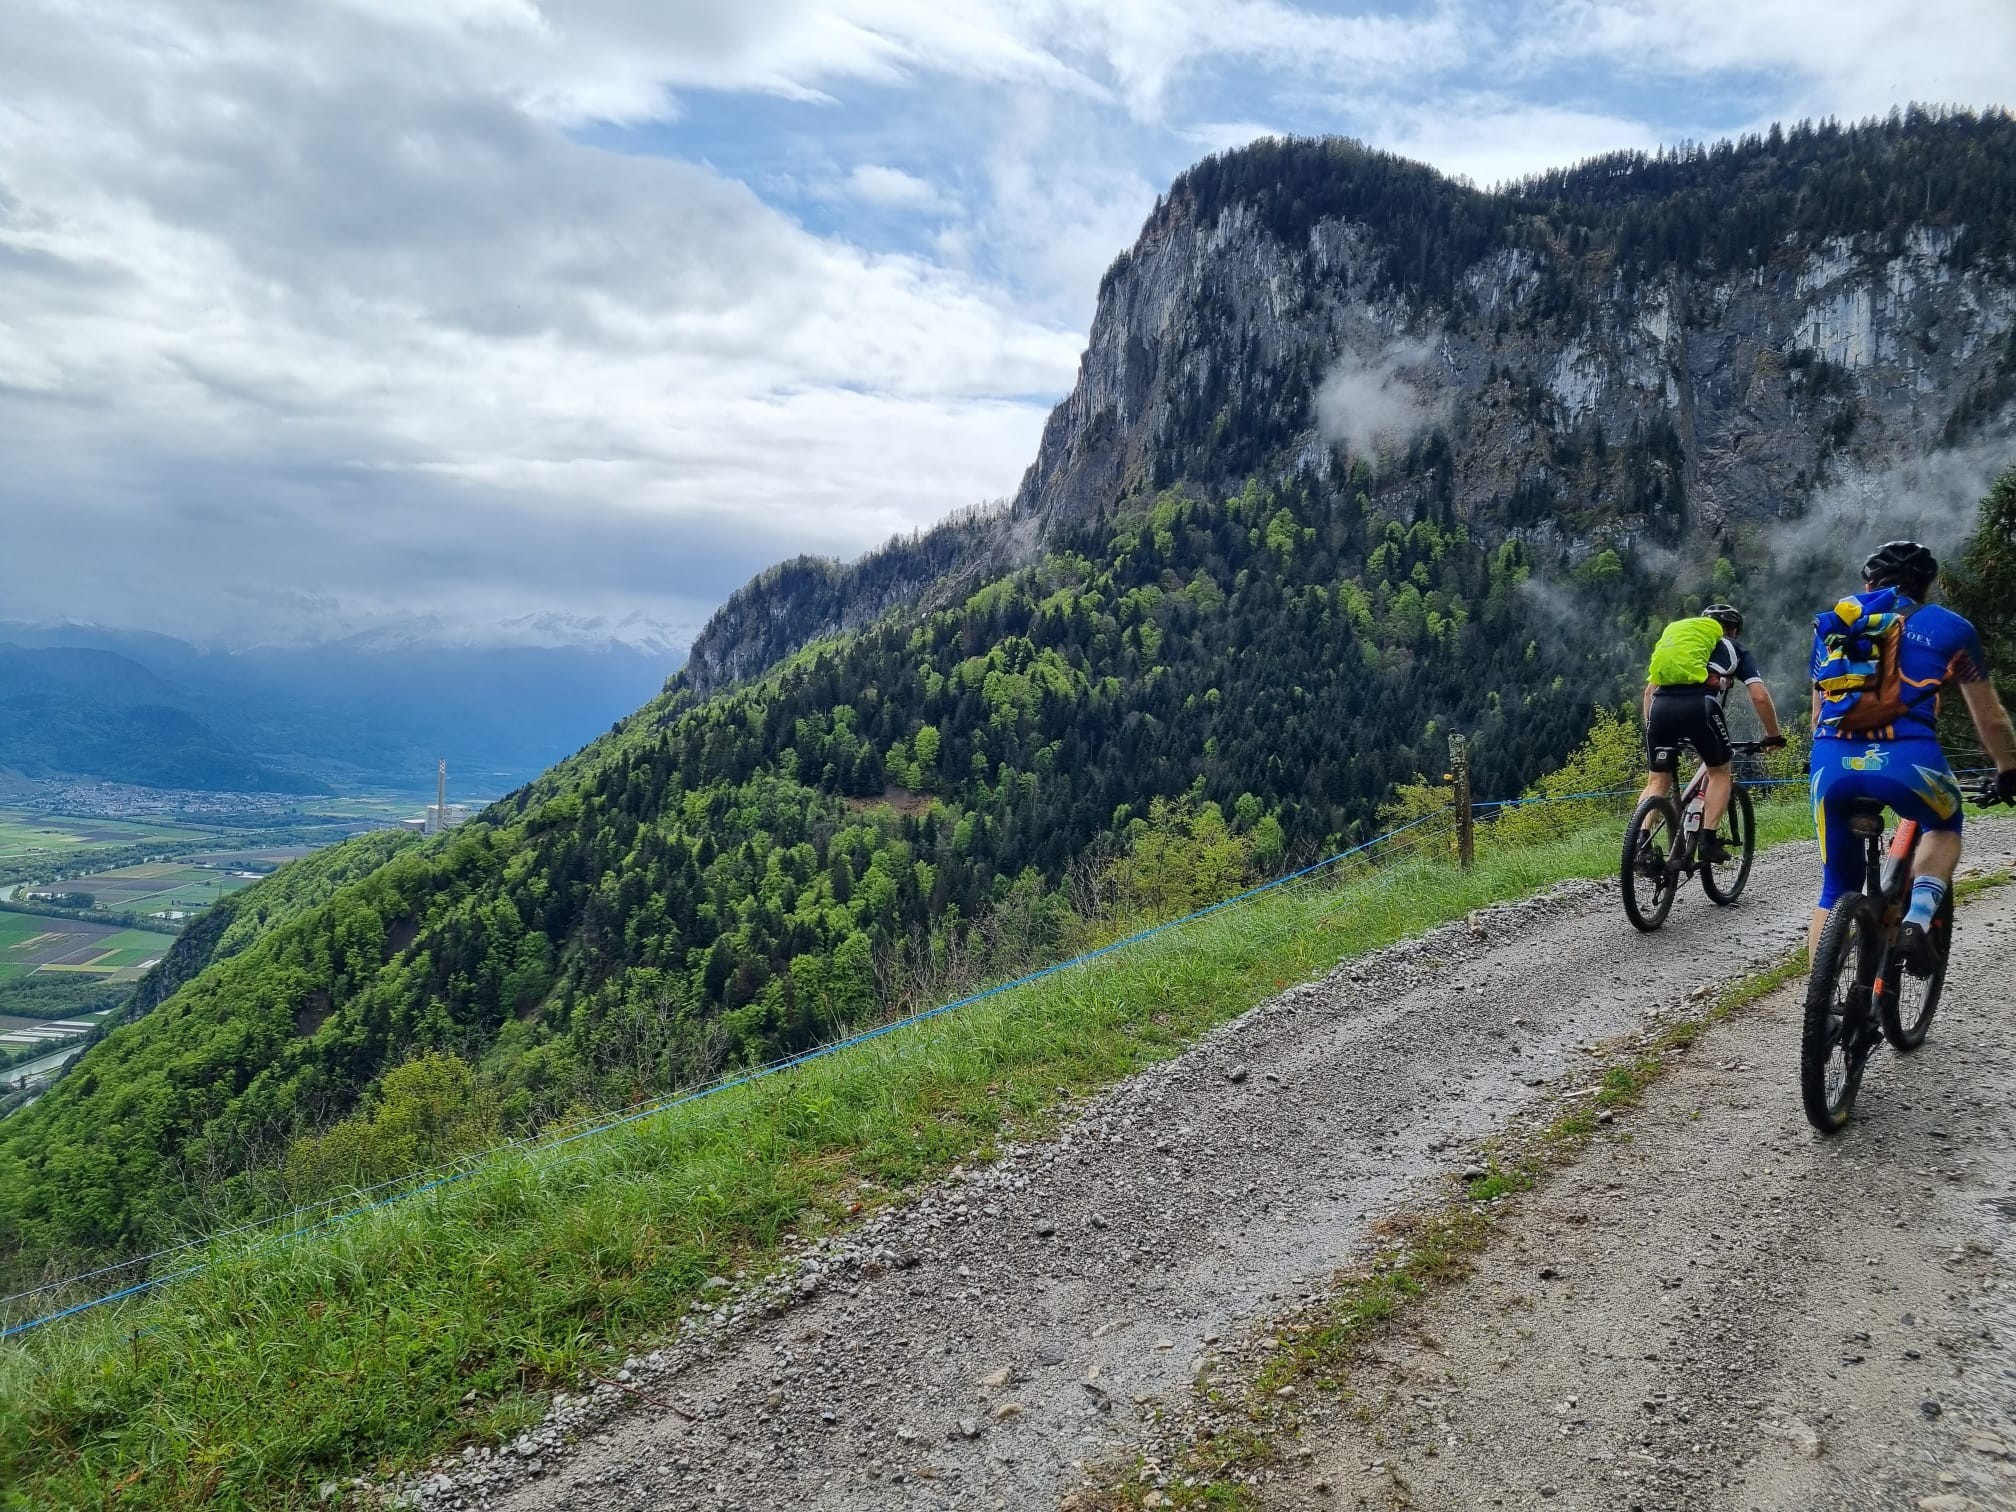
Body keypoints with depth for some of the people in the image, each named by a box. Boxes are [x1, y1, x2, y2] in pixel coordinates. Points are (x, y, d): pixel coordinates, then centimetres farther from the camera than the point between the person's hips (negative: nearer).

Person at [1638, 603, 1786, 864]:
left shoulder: (1673, 632, 35)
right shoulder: (1733, 648, 26)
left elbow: (1650, 690, 27)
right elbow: (1760, 696, 15)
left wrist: (1650, 730, 33)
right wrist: (1774, 735, 27)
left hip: (1661, 703, 3)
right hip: (1700, 704, -3)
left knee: (1658, 780, 12)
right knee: (1719, 772, 19)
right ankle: (1709, 841, 7)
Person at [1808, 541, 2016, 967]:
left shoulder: (1832, 624, 24)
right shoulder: (1949, 627, 17)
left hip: (1831, 762, 2)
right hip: (1906, 759, -2)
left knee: (1835, 889, 19)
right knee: (1944, 825, 32)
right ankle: (1918, 918, 8)